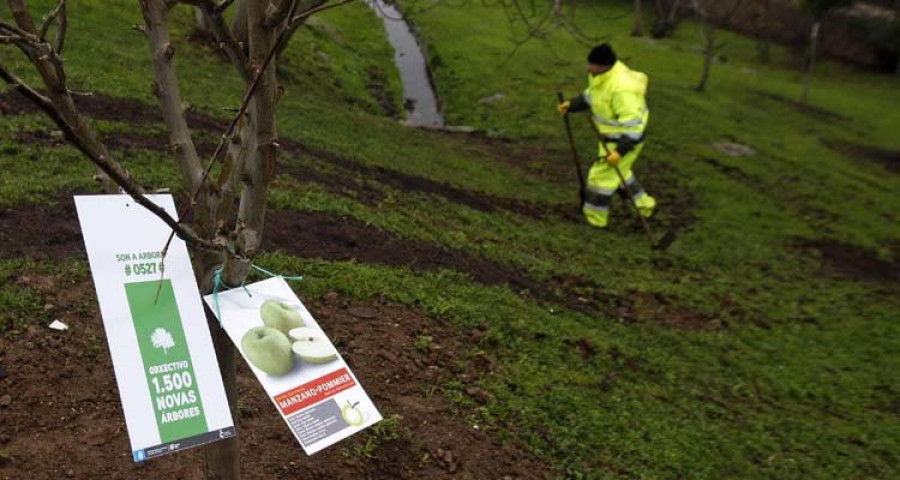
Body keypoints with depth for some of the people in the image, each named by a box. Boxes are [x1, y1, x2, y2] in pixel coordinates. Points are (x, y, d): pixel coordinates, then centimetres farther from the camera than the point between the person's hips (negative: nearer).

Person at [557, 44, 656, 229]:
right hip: (612, 135, 10)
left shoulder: (621, 88, -36)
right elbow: (591, 95, 14)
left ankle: (594, 218, 22)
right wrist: (571, 105, 2)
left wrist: (620, 151, -32)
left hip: (626, 139, -10)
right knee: (618, 172, 26)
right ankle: (644, 205, 43)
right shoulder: (599, 74, -7)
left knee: (601, 176, 3)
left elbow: (632, 124, -32)